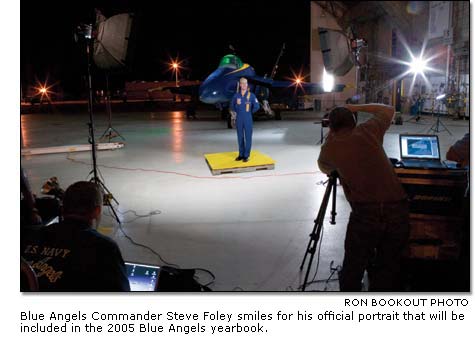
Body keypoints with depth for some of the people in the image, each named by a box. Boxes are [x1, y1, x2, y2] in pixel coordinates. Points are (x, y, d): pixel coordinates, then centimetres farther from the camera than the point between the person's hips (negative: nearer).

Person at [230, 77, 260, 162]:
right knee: (240, 137, 8)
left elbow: (256, 106, -4)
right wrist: (238, 112, 9)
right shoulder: (236, 95, 3)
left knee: (248, 137, 0)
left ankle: (246, 155, 6)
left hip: (248, 119, -2)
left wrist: (249, 112, 4)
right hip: (239, 119, 3)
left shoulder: (251, 95, -3)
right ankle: (241, 154, 19)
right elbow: (232, 106, 16)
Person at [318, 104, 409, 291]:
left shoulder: (330, 147, 8)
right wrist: (357, 107, 36)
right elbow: (389, 110, 33)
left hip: (365, 213, -2)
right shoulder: (368, 130, 12)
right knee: (388, 269, 17)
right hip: (398, 211, 3)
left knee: (352, 270, 15)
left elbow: (325, 169, 31)